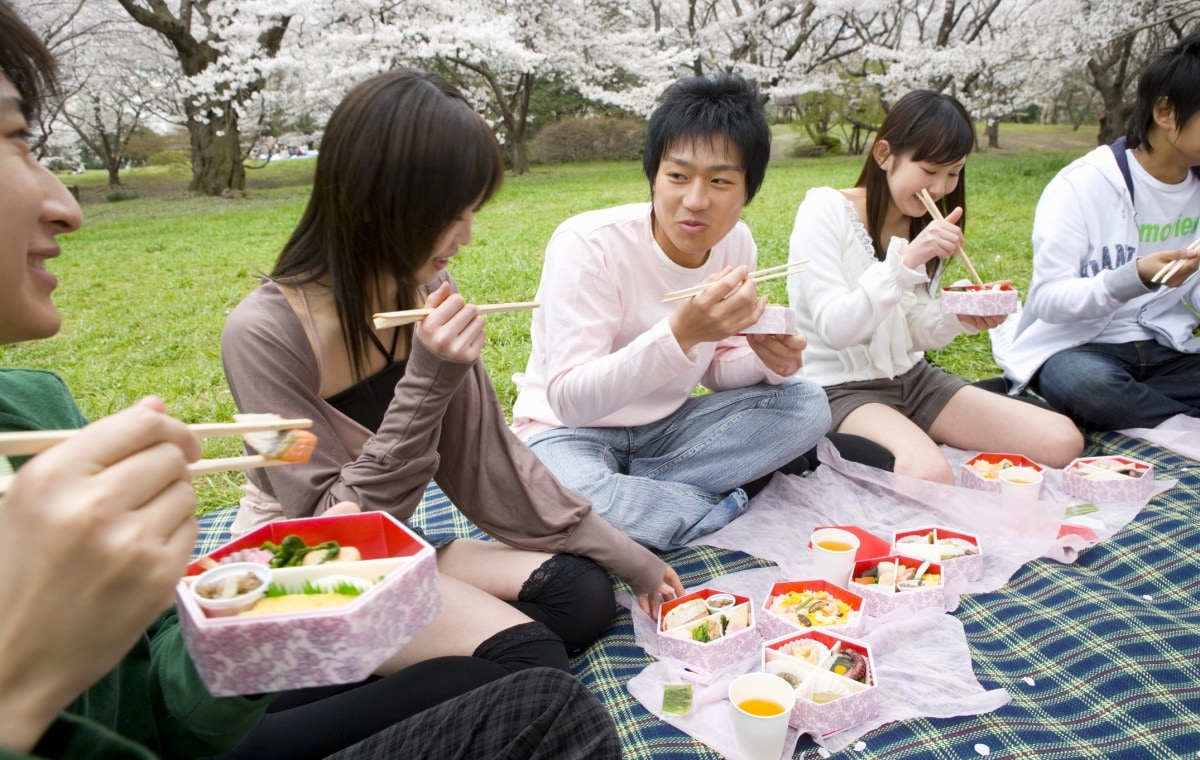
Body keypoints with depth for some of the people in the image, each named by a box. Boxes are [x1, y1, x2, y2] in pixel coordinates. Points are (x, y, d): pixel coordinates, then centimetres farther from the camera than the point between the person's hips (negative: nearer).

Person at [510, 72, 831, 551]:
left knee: (807, 406, -11)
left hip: (667, 424, 6)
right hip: (570, 429, -5)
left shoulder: (735, 243, -5)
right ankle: (728, 503, -13)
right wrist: (680, 332, -41)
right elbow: (569, 400, -29)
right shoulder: (588, 244, -24)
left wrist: (764, 359, -18)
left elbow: (714, 368, 7)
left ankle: (629, 490, -14)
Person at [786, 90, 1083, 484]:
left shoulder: (923, 226, 10)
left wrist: (959, 317, -13)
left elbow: (917, 334, 9)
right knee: (929, 474, -36)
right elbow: (834, 329, -21)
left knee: (1063, 441, -4)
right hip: (839, 388, -8)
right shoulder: (825, 211, -12)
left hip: (912, 378, 8)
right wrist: (907, 259, -29)